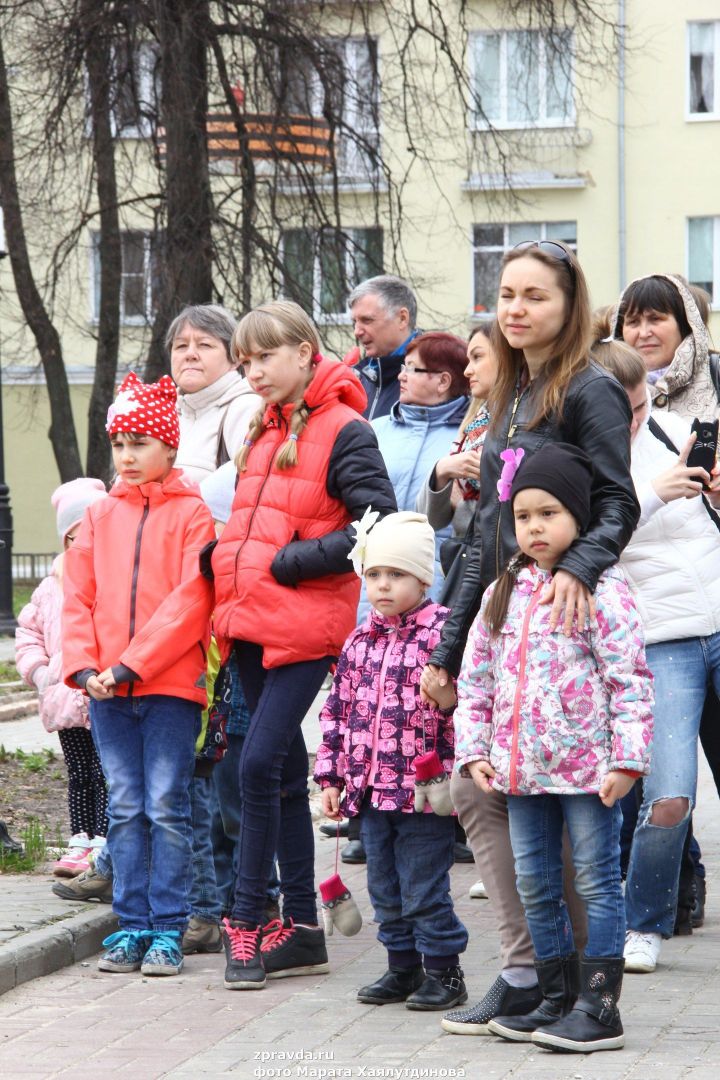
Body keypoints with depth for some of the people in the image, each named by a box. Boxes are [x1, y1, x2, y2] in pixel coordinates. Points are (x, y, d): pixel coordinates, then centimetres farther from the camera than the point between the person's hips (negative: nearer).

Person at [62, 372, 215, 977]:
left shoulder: (190, 513, -2)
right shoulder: (101, 516, 13)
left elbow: (191, 600, -11)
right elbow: (78, 597, 10)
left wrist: (132, 664, -16)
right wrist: (85, 667, -5)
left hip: (170, 683, -4)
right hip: (108, 690, 4)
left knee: (167, 807, -3)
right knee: (126, 809, 6)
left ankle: (168, 930, 1)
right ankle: (133, 926, 11)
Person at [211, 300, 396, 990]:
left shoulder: (342, 430, -8)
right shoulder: (262, 431, 17)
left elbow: (378, 524, -15)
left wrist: (293, 562, -16)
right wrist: (220, 559, 10)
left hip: (304, 623, -8)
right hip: (250, 622, 8)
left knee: (261, 764, -13)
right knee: (283, 771, 10)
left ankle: (246, 920, -4)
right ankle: (301, 927, 15)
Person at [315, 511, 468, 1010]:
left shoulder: (442, 633, -9)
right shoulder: (361, 641, 11)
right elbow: (338, 710, 15)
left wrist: (445, 695, -33)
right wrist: (332, 775, 12)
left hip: (423, 789, -7)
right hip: (372, 790, 7)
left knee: (424, 889, -1)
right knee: (385, 889, 14)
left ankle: (444, 969, 11)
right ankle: (403, 966, 25)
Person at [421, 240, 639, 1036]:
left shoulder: (589, 391, -7)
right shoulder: (508, 398, 17)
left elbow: (618, 503, -15)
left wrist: (577, 567, -35)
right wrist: (448, 647, 18)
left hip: (558, 621, -8)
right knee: (476, 791, 4)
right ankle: (525, 971, 8)